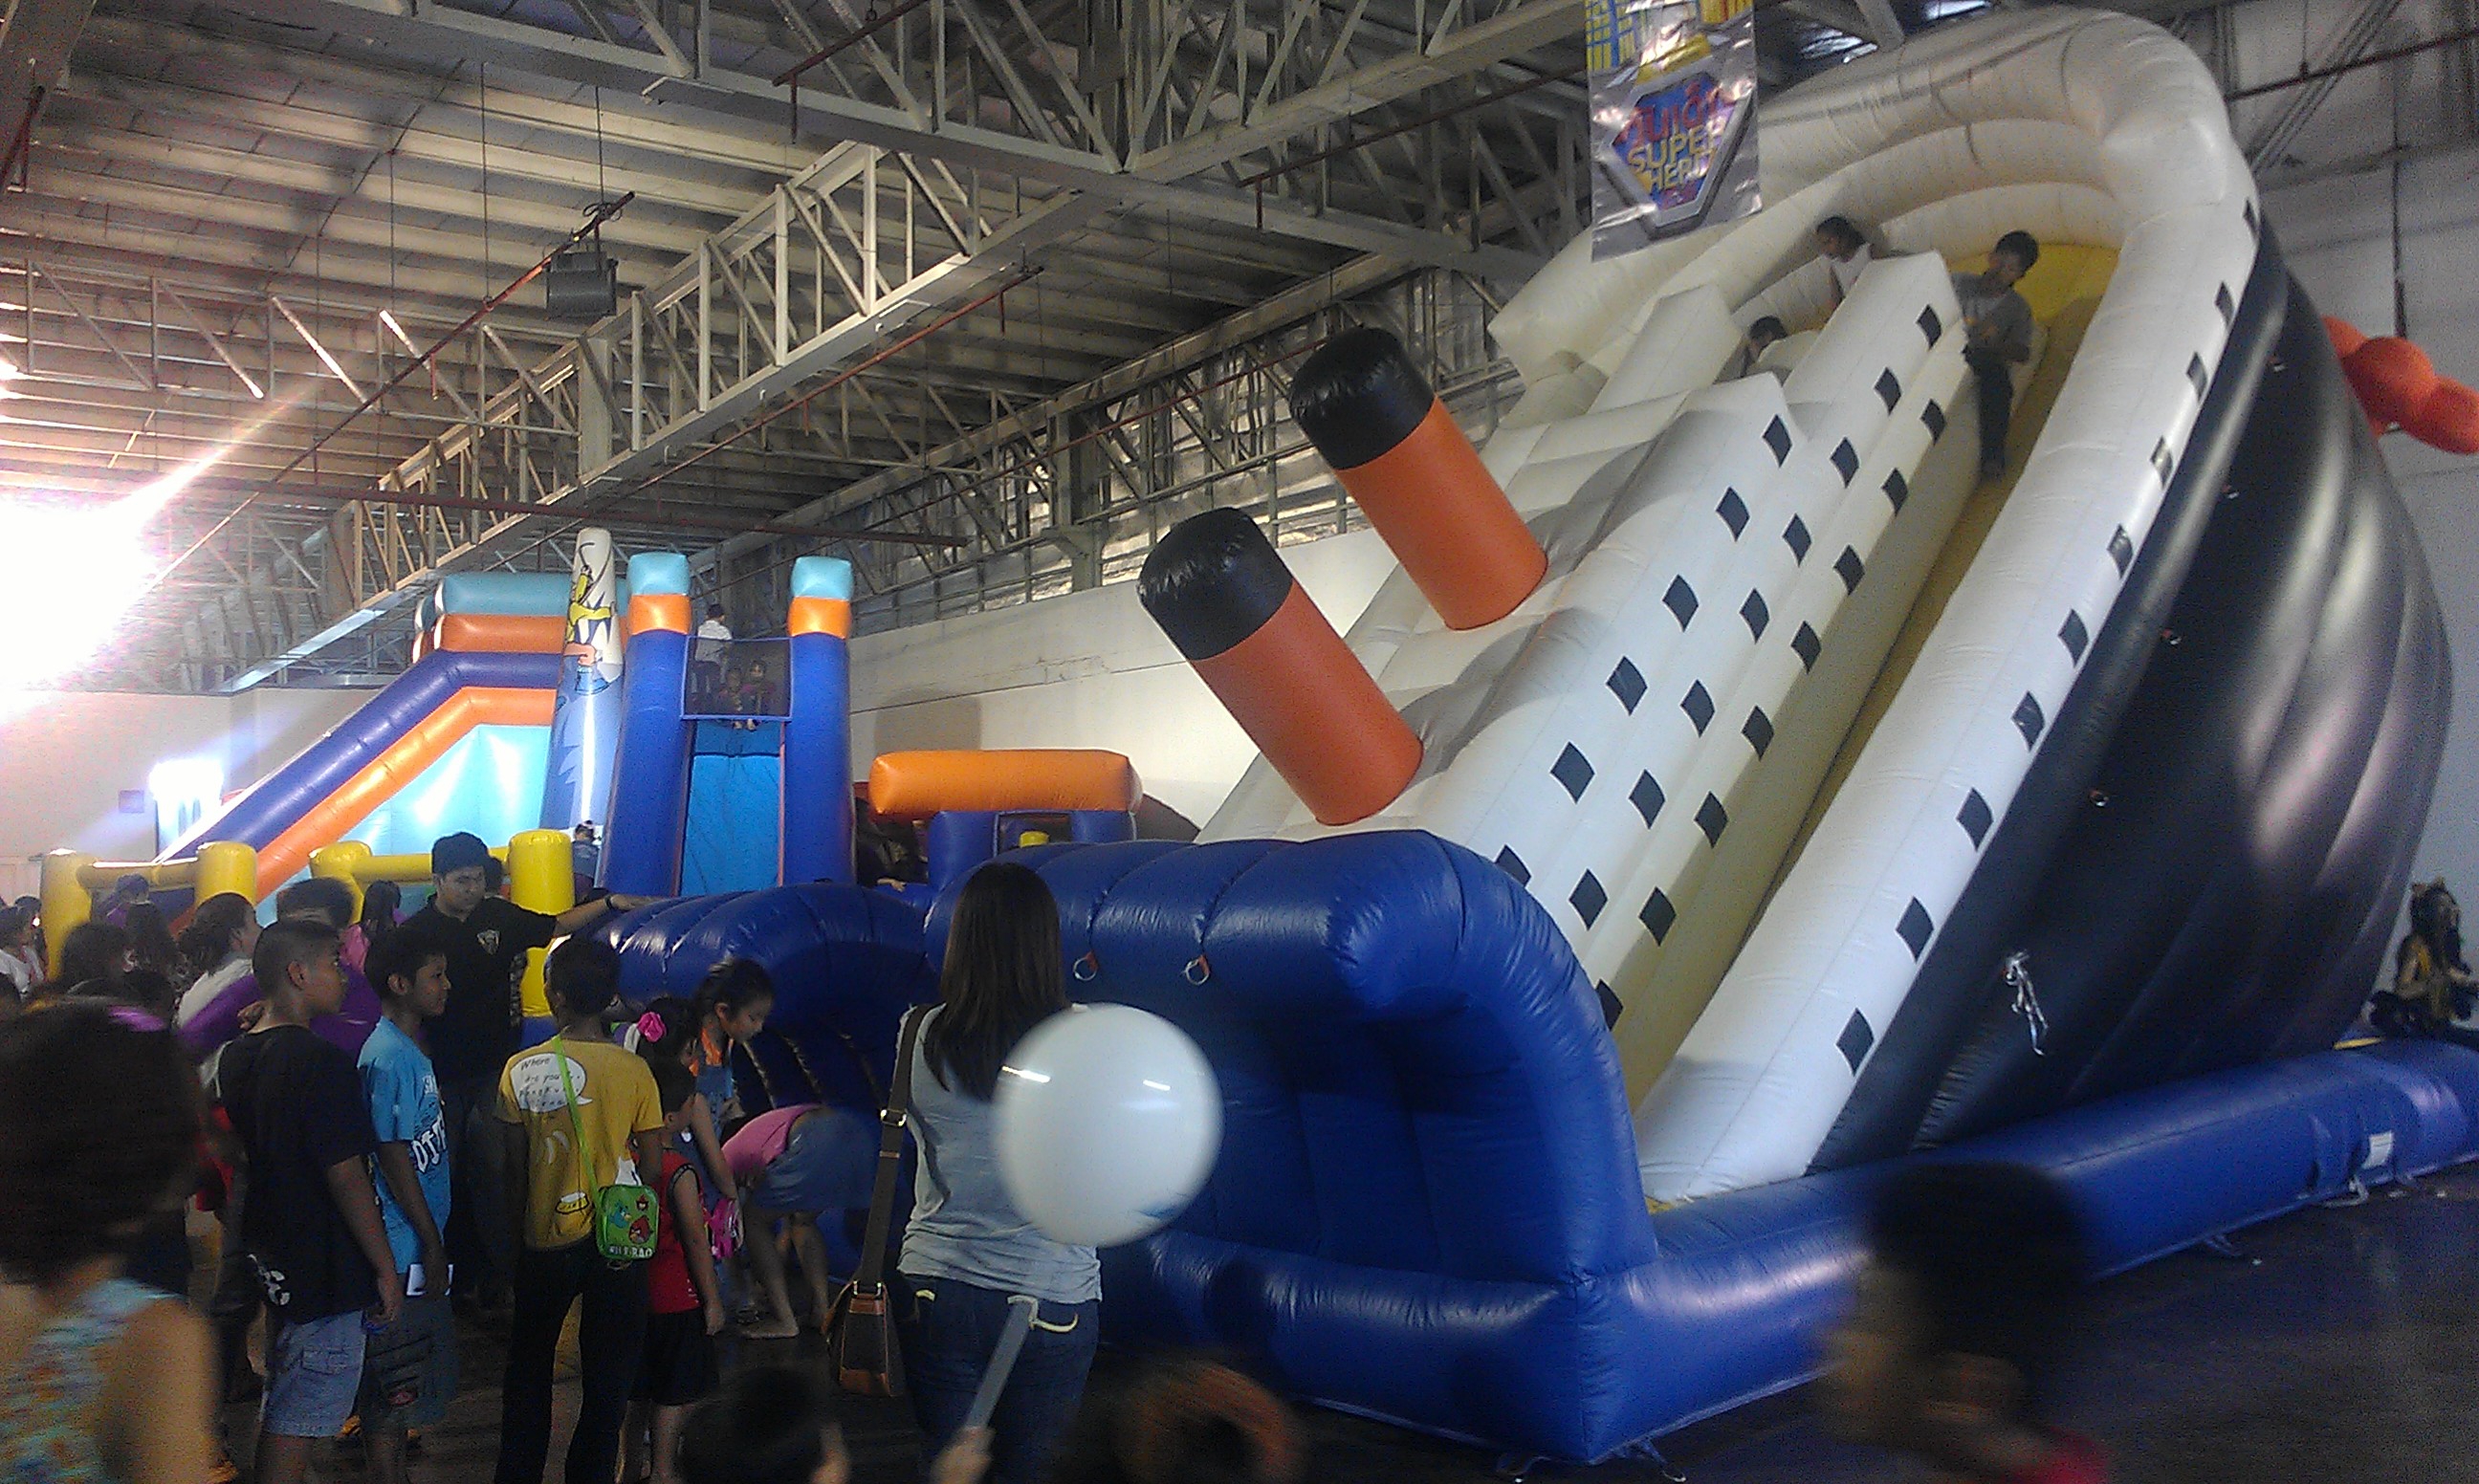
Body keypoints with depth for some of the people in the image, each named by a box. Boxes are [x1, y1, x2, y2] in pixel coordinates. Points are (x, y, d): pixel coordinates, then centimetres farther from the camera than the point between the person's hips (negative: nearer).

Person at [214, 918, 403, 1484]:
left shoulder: (237, 1057, 6)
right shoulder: (322, 1062, -21)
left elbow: (240, 1151, 16)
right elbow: (346, 1176, -21)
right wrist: (385, 1268, -14)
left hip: (272, 1254, 9)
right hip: (325, 1266, -9)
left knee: (280, 1404, 22)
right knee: (297, 1422, -1)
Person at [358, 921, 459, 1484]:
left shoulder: (410, 1049, 11)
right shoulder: (391, 1057, -19)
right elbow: (394, 1159, -20)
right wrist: (432, 1246, -15)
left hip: (415, 1247, 10)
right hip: (403, 1248, -10)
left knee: (397, 1387, 18)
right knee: (392, 1390, 0)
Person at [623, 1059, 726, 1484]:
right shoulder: (678, 1172, -22)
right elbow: (696, 1242, -17)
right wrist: (712, 1301, -8)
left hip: (632, 1290, 7)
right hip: (676, 1298, -7)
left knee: (636, 1384, 19)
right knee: (674, 1391, 7)